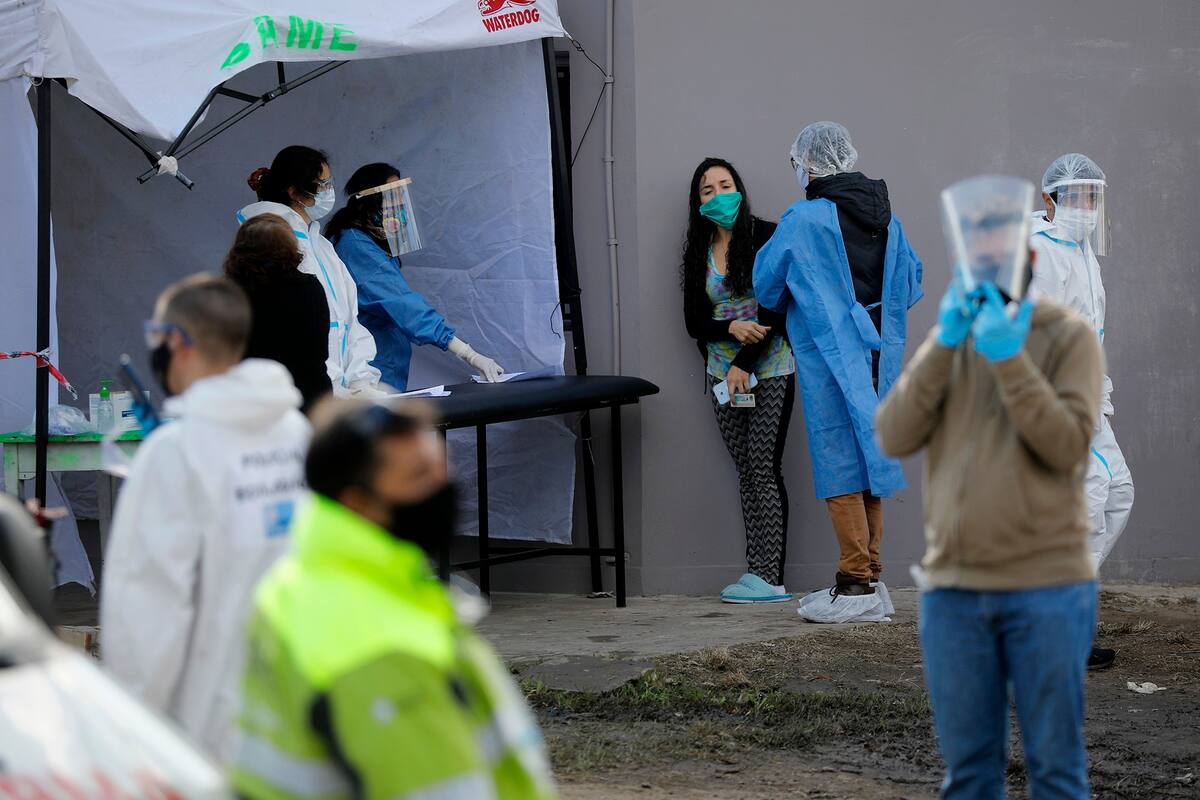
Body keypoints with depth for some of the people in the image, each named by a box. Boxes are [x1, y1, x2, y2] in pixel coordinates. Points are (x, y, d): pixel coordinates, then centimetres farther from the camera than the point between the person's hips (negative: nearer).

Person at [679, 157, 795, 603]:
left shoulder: (765, 238, -5)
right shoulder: (698, 253, 11)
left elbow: (778, 309, -10)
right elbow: (694, 322, 9)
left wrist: (745, 363, -13)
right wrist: (732, 328, -12)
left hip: (769, 369, -5)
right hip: (724, 373, 5)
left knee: (762, 467, -10)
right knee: (745, 471, 3)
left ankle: (768, 576, -11)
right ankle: (759, 574, 2)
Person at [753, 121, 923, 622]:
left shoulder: (803, 221, -11)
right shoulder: (887, 219, 8)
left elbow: (766, 285, 1)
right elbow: (910, 286, 16)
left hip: (831, 359, -6)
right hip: (879, 355, 7)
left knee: (841, 467, -3)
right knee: (868, 459, 12)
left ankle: (857, 585, -4)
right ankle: (869, 578, 16)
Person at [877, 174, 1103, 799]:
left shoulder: (1067, 336, 3)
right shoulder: (944, 340, 14)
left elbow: (1067, 445, -10)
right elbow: (894, 438, 0)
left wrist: (1009, 358, -16)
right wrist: (944, 344, -8)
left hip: (1046, 588, -3)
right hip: (952, 591, 3)